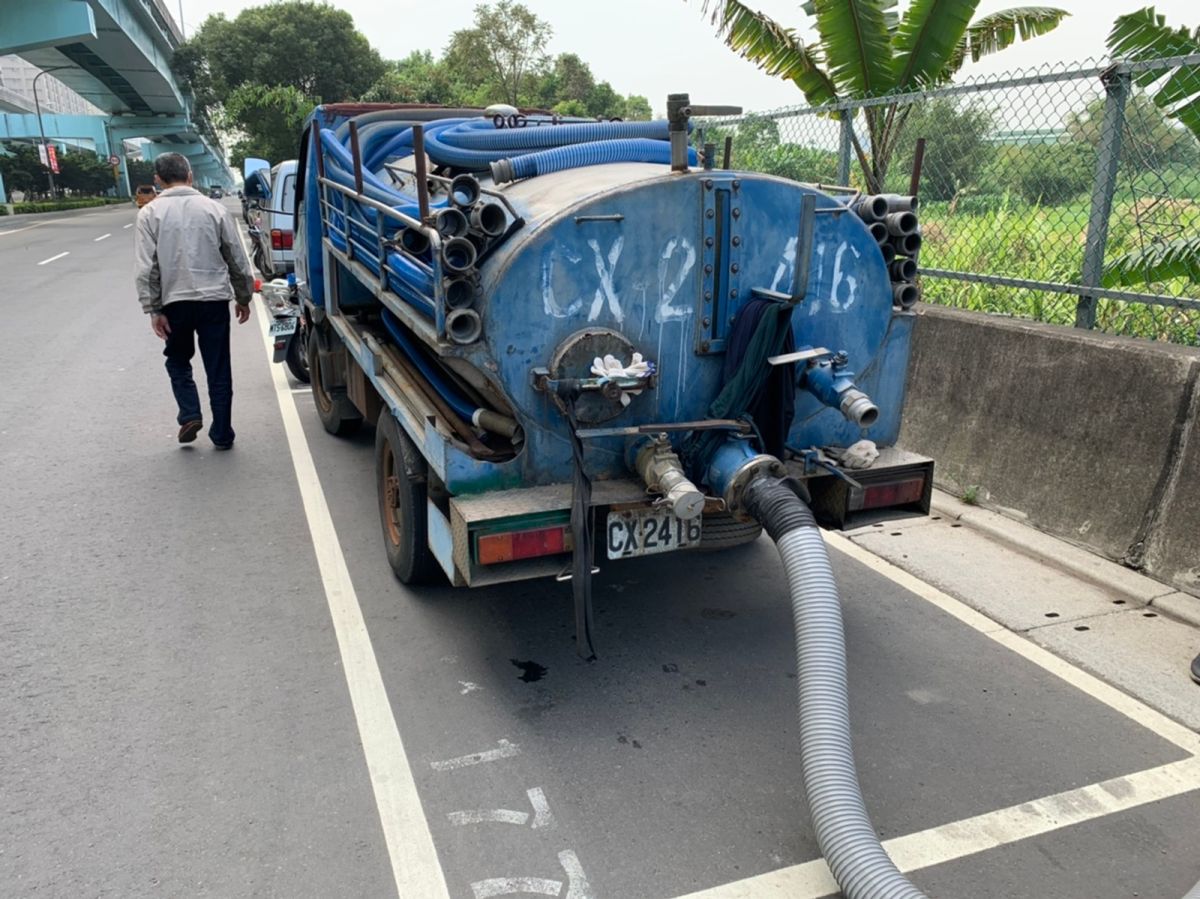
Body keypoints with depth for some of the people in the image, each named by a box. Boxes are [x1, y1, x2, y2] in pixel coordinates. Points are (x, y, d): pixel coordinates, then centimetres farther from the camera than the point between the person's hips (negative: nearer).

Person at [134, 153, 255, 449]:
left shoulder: (150, 213, -1)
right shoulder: (213, 208, 1)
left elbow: (146, 268, -6)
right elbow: (238, 260, 5)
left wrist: (153, 309, -1)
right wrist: (243, 298, 15)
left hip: (175, 301, 0)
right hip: (214, 299, 1)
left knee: (178, 361, 21)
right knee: (218, 369, 8)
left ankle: (190, 416, 5)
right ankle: (222, 434, 11)